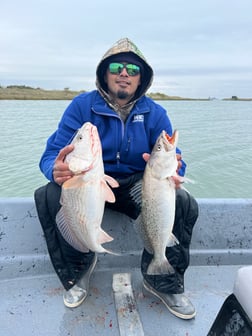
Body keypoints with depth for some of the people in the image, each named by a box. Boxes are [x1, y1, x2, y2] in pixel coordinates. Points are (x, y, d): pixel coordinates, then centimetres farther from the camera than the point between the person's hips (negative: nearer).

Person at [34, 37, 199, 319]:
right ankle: (78, 269, 0)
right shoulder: (82, 105, -7)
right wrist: (57, 169, -40)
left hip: (136, 185, 1)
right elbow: (52, 153, -13)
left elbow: (173, 160, -9)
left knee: (185, 205, -24)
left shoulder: (155, 113, -3)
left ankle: (163, 281, 2)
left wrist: (172, 171, -36)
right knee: (47, 197, -29)